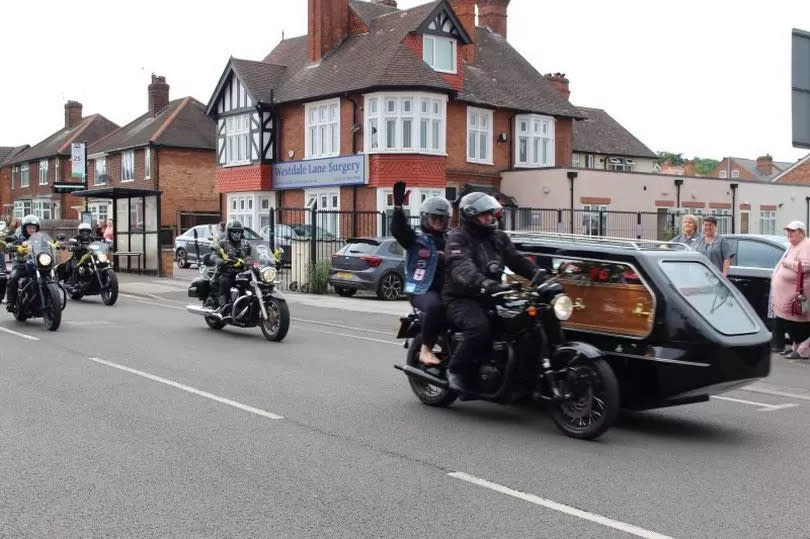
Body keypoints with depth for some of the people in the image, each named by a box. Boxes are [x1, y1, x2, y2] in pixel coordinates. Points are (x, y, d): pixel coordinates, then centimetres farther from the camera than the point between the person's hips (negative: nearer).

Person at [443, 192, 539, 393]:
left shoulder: (499, 237, 17)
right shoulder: (458, 237, -7)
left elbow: (517, 260, 9)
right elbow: (462, 267, -25)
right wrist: (485, 283, -43)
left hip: (490, 296, 7)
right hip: (462, 299, -7)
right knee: (479, 327, -34)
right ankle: (456, 370, -13)